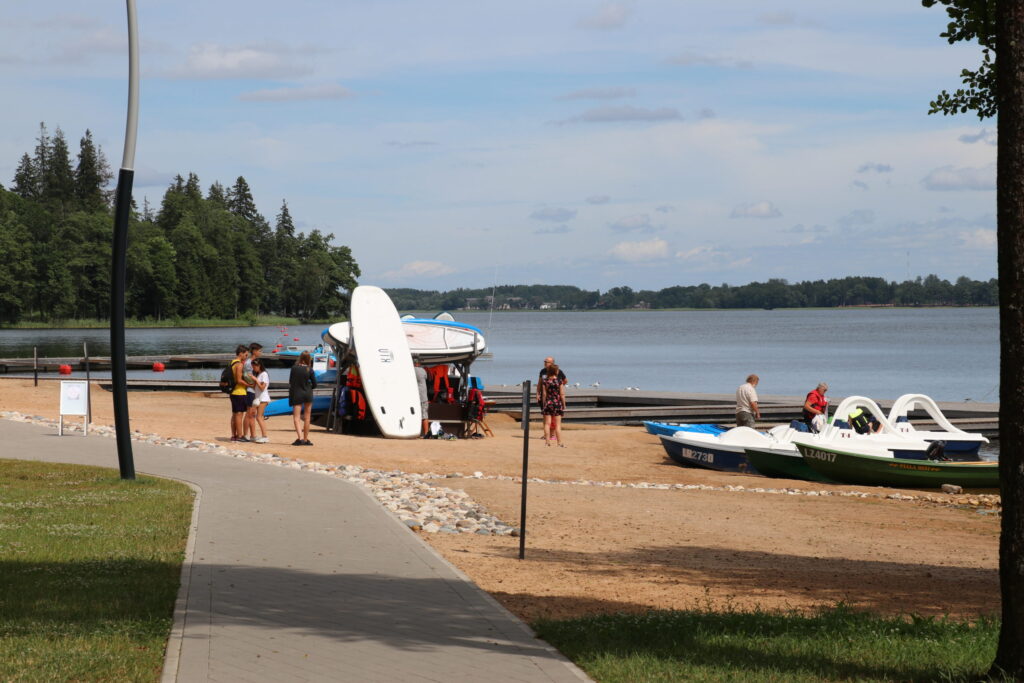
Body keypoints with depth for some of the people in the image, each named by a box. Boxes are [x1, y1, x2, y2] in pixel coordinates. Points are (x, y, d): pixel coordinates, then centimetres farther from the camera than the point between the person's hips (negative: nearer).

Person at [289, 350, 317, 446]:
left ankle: (299, 438, -20)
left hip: (296, 394, -1)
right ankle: (305, 439, 17)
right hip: (308, 394, 1)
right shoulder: (309, 370, -7)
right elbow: (314, 384, -1)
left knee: (296, 417, -2)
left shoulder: (294, 368, -7)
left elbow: (290, 382, -3)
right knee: (307, 417, 12)